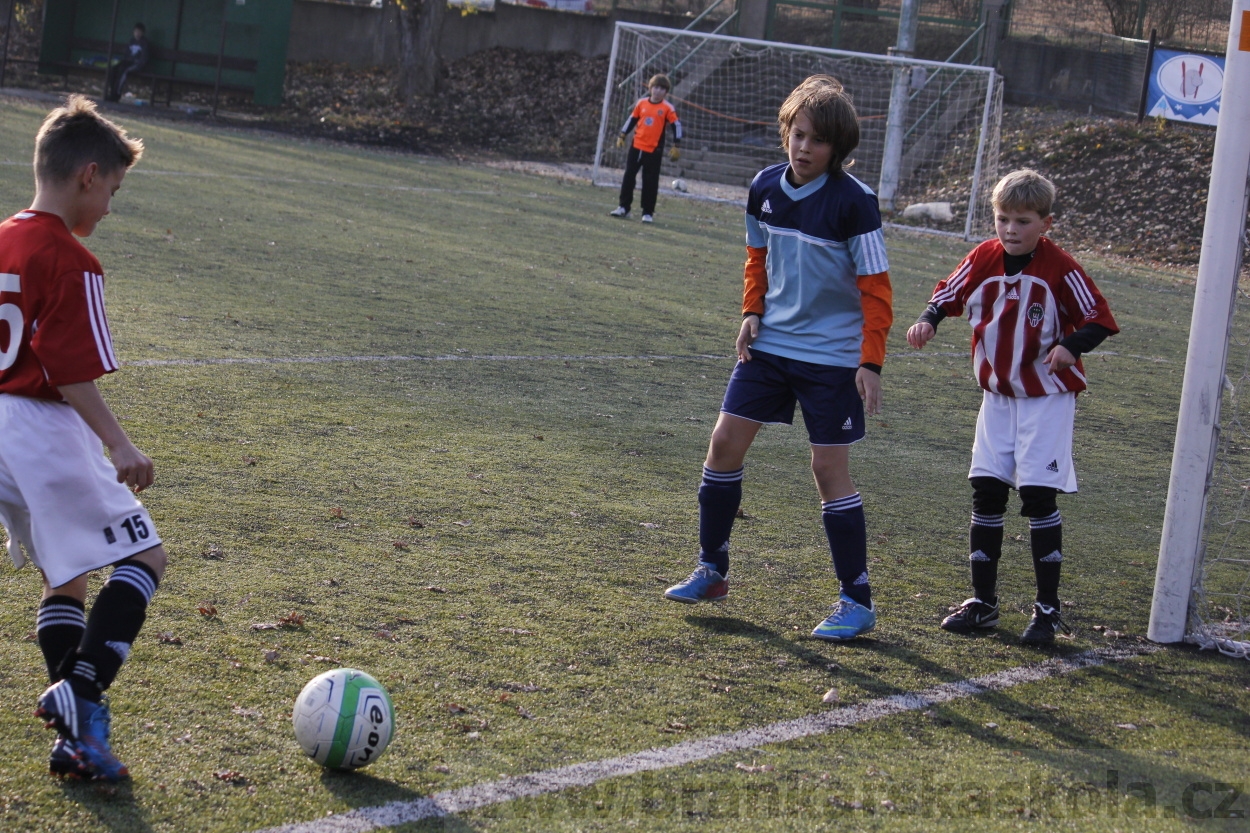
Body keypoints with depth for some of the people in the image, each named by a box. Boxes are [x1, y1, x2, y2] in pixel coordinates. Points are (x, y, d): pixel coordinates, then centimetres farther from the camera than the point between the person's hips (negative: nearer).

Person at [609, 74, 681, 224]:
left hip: (654, 150, -3)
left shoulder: (667, 108, -5)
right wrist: (622, 136, 13)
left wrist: (676, 146, -9)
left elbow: (676, 125, -3)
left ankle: (648, 213, 8)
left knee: (650, 182, 1)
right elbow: (632, 119, 14)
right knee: (629, 177, 5)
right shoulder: (642, 103, 4)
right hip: (636, 146, 3)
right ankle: (623, 207, 14)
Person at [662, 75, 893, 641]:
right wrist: (752, 312, 1)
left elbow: (875, 288, -14)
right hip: (769, 344, 6)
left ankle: (857, 601, 6)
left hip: (832, 356, -6)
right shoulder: (765, 187, 0)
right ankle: (711, 572, 19)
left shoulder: (854, 201, -17)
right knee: (725, 442, 3)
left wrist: (871, 363, -19)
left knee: (830, 469, -5)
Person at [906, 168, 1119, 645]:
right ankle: (982, 602, 17)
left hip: (1046, 396, -5)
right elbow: (949, 295, 10)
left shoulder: (1059, 269, -15)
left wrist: (1070, 346, -30)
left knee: (1038, 494, -7)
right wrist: (929, 320, -10)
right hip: (997, 395, 5)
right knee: (986, 491, 6)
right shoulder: (984, 259, -3)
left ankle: (1048, 609, 2)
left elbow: (1100, 320, -12)